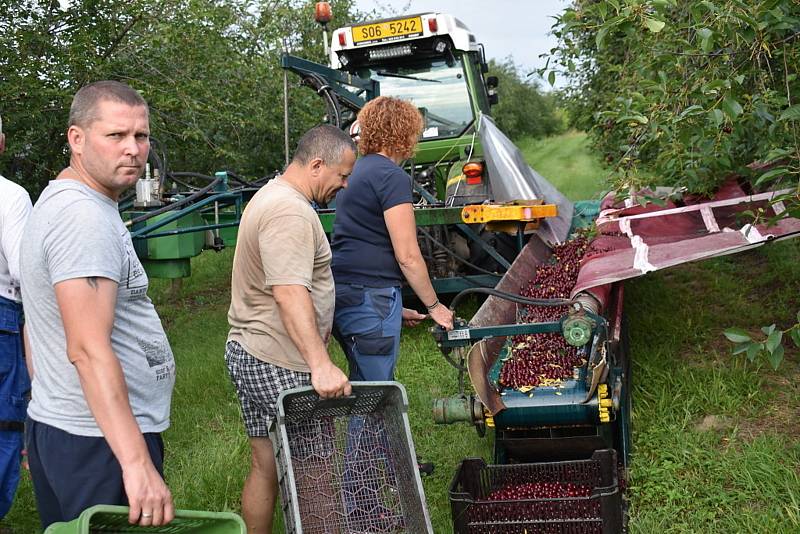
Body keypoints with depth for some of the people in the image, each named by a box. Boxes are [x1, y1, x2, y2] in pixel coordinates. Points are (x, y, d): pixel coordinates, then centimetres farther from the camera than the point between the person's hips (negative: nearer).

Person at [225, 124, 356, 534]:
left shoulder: (272, 196, 18)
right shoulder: (290, 211, -18)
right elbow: (290, 293, -29)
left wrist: (318, 342, 37)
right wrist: (321, 364, -35)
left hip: (248, 350, 10)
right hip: (276, 363, -10)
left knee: (265, 466, 14)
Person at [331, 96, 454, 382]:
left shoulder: (358, 171, 17)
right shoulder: (392, 176, -11)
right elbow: (408, 256, -14)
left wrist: (392, 307, 23)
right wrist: (434, 305, -2)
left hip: (343, 294, 9)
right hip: (370, 299, -9)